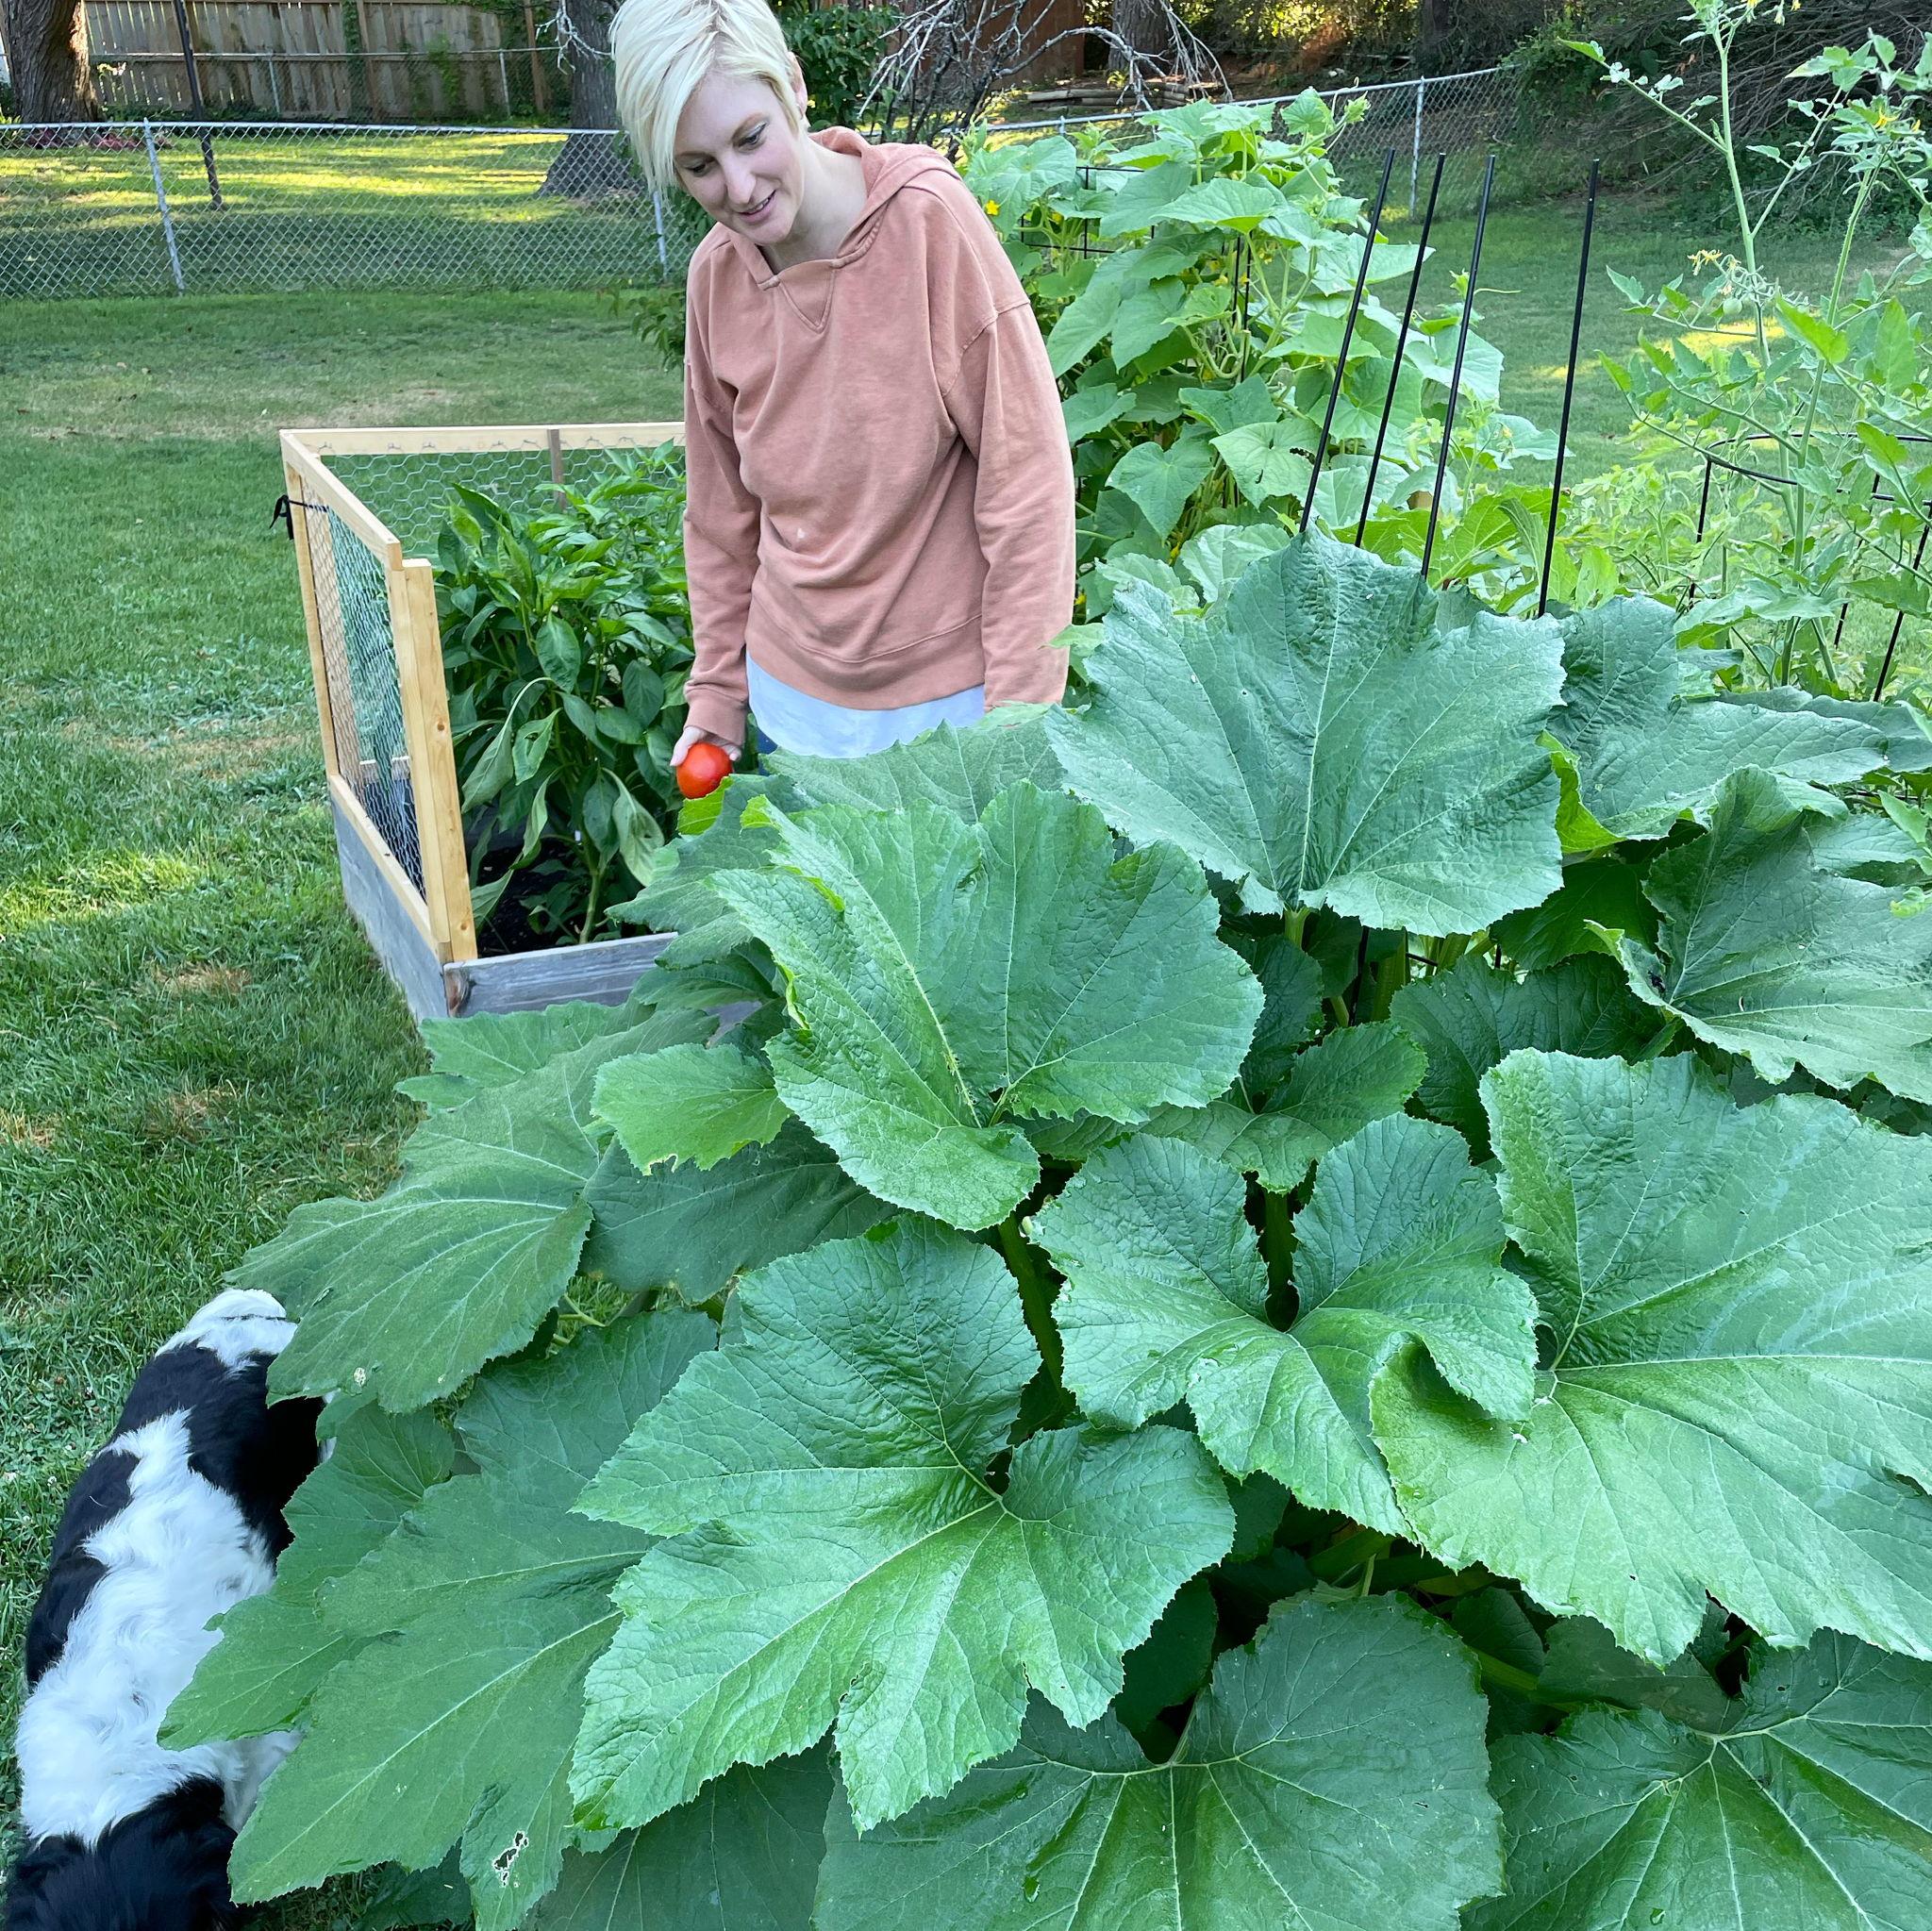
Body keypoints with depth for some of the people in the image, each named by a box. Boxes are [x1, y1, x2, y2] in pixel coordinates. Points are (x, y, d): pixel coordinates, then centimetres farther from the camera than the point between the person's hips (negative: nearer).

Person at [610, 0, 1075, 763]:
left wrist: (1020, 707, -16)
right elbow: (721, 509, 8)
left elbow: (1026, 472, -16)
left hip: (952, 698, -4)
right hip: (793, 696, 4)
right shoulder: (715, 275, -3)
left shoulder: (927, 218, -16)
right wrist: (716, 693, 9)